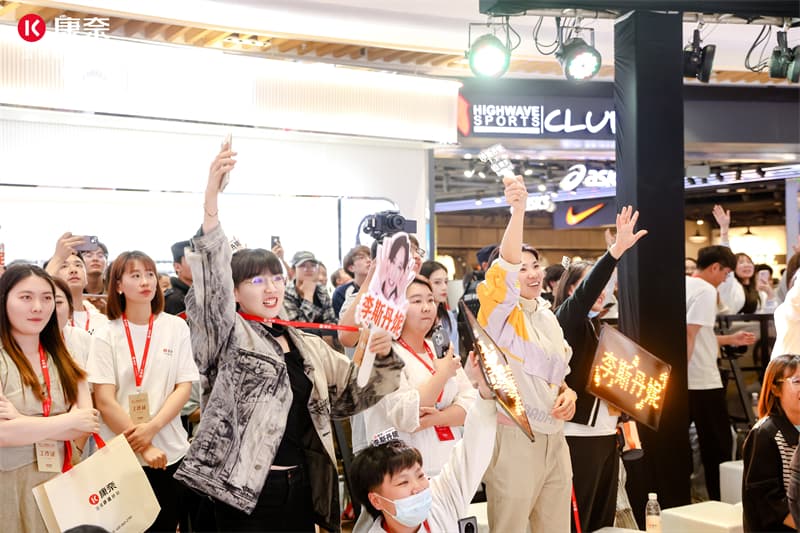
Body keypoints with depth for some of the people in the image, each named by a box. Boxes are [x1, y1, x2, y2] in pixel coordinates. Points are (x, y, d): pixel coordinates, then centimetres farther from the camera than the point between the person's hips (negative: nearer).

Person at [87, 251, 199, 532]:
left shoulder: (176, 327, 3)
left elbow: (184, 387, -1)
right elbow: (104, 400, -7)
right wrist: (141, 447, -14)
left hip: (170, 450, 1)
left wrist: (151, 428, -15)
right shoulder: (106, 335, -2)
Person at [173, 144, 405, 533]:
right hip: (248, 488, -5)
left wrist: (383, 358, -4)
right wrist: (211, 201, -34)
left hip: (302, 485, 6)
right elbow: (211, 280, -20)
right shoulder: (229, 335, -3)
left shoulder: (308, 345, 13)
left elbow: (355, 395, 16)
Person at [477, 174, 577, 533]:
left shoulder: (548, 317, 13)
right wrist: (518, 210, -39)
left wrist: (568, 394, 2)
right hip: (513, 438, -7)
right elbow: (507, 264, -27)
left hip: (554, 438, 7)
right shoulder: (500, 313, -8)